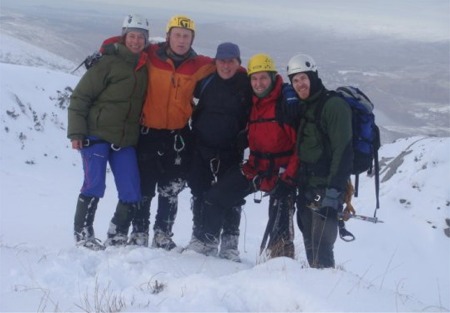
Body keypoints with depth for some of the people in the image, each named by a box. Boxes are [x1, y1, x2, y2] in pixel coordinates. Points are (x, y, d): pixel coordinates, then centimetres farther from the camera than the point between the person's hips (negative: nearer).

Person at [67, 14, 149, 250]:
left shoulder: (145, 68, 11)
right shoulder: (108, 63, -5)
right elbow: (80, 97, -5)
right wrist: (76, 132, -13)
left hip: (126, 141, 5)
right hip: (97, 135, -5)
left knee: (132, 194, -1)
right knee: (94, 185, -13)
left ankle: (117, 236, 16)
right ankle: (83, 234, 2)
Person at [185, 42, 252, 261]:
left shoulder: (247, 85, -3)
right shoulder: (206, 81, 1)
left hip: (230, 152, -2)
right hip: (202, 147, 2)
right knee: (200, 194, 8)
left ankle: (230, 244, 7)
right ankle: (199, 238, 20)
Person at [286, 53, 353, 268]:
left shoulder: (334, 105, -10)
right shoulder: (303, 108, 17)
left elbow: (343, 150, -17)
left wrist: (334, 189, -23)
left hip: (326, 189, -8)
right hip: (306, 189, 9)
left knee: (320, 247, -14)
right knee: (310, 245, 12)